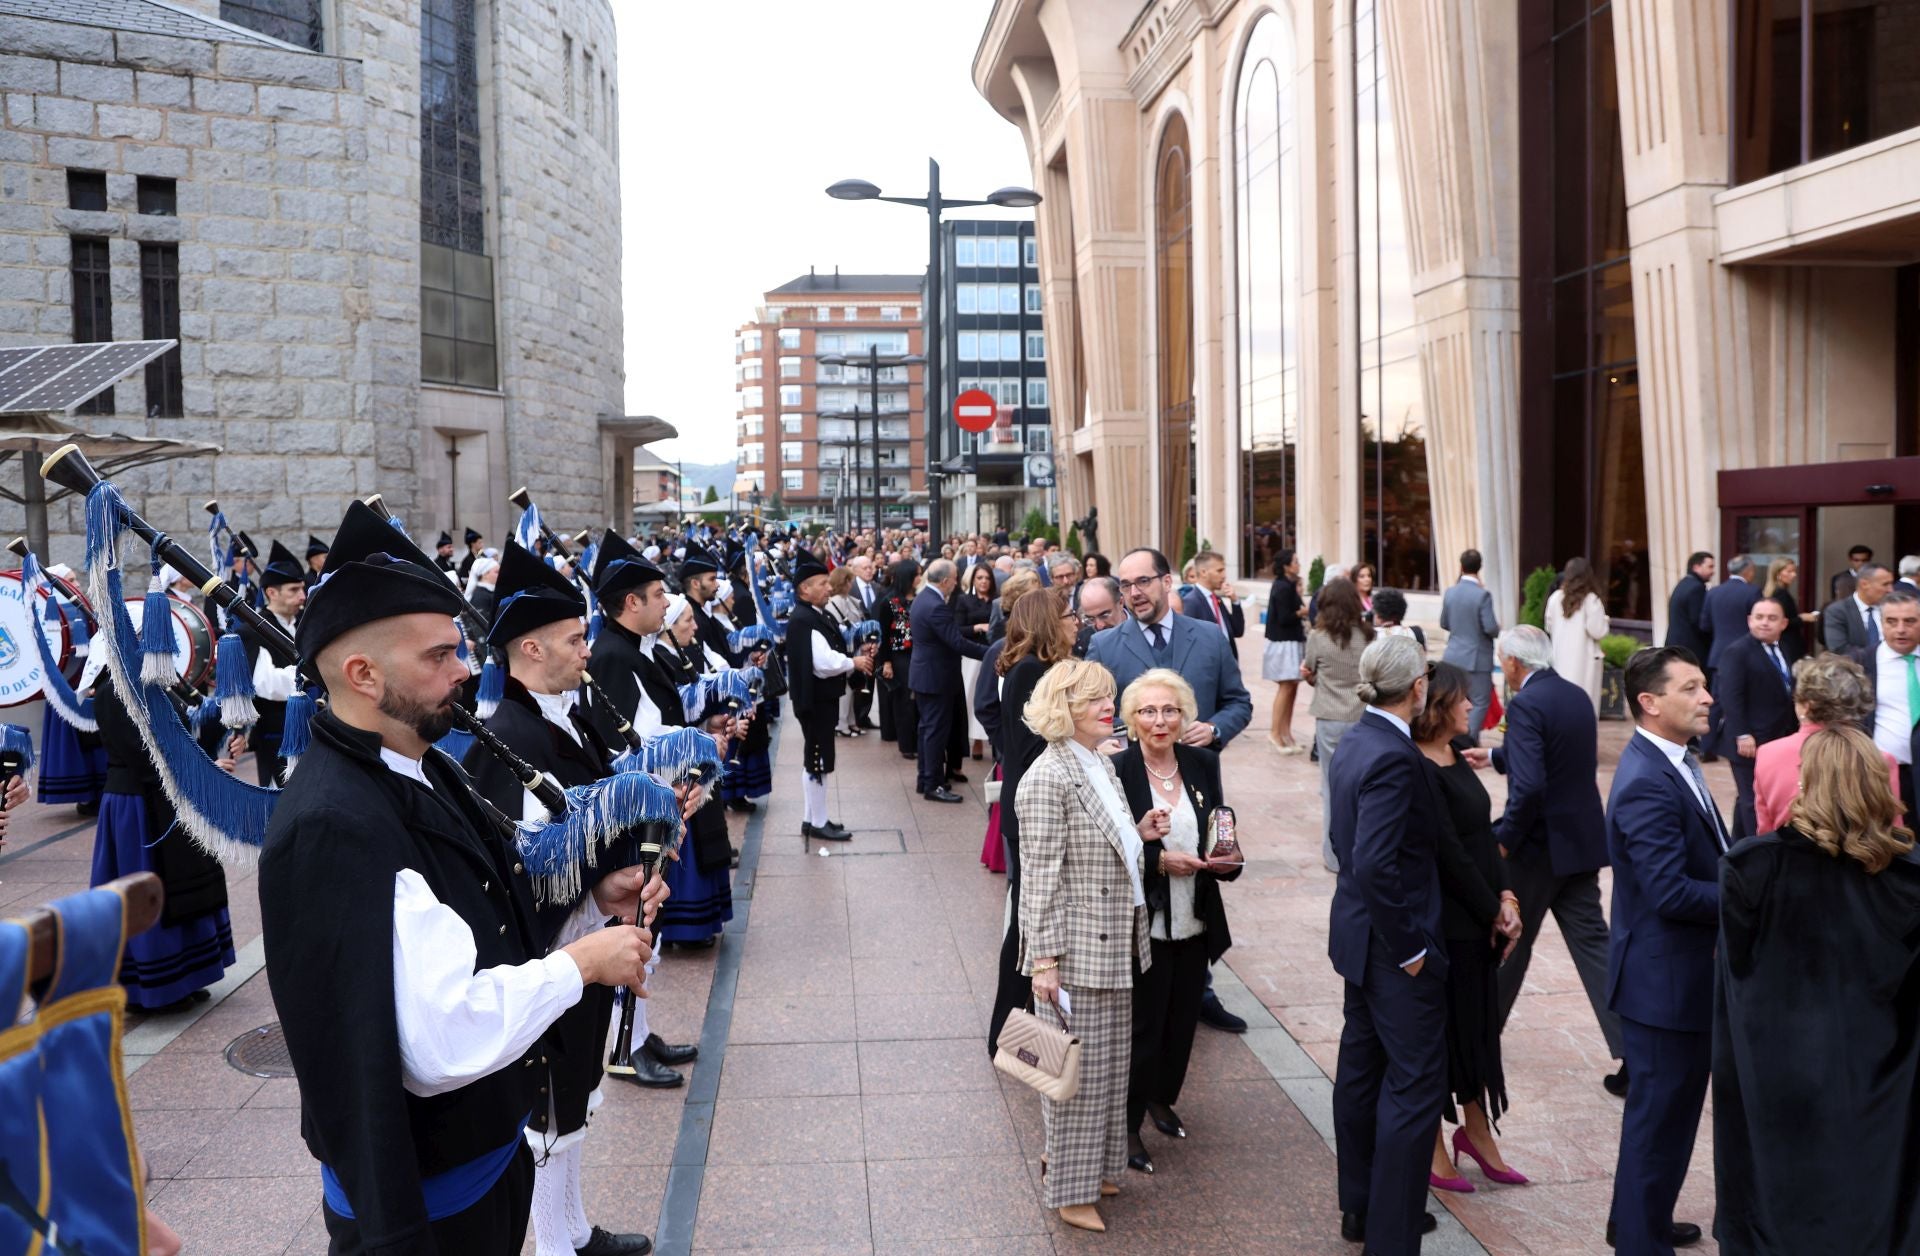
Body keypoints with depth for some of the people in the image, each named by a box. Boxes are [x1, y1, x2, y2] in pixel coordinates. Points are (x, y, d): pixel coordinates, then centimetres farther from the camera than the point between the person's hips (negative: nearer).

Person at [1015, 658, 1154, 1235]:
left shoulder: (1103, 764, 9)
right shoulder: (1048, 778, -19)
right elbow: (1042, 877, -20)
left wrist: (1139, 834, 2)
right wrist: (1046, 960, -20)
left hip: (1114, 947, 9)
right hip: (1074, 950, -9)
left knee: (1108, 1061, 18)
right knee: (1077, 1069, 4)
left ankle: (1087, 1163, 36)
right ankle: (1069, 1189, 20)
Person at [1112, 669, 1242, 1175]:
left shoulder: (1203, 764, 2)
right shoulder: (1118, 770, -15)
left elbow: (1220, 834, 12)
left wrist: (1227, 861, -8)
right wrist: (1159, 859, -23)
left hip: (1195, 921, 6)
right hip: (1143, 923, -5)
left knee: (1182, 1019, 18)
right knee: (1143, 1025, 4)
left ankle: (1161, 1098, 43)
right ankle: (1128, 1126, 22)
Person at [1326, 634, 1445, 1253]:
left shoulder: (1355, 742, 6)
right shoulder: (1395, 756, -23)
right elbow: (1376, 864, -29)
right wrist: (1409, 947, -20)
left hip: (1359, 934, 10)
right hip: (1394, 941, -10)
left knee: (1361, 1067, 18)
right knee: (1415, 1085, 0)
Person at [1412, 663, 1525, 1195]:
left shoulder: (1459, 753, 7)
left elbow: (1484, 832, 8)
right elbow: (1451, 853, -20)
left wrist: (1506, 898, -2)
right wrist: (1495, 913, -11)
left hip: (1480, 919, 8)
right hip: (1446, 924, -8)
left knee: (1478, 1022, 18)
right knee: (1441, 1028, 5)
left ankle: (1476, 1130, 35)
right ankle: (1432, 1149, 21)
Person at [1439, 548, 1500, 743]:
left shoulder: (1450, 592, 0)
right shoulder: (1482, 595, -17)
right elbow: (1491, 628, -18)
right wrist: (1499, 627, 4)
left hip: (1454, 656, 5)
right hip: (1477, 658, -5)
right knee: (1480, 702, 3)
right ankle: (1469, 741, -5)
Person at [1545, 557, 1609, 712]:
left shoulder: (1555, 598, 1)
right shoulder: (1590, 599, -9)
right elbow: (1597, 631, -12)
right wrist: (1604, 619, 7)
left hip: (1560, 658, 4)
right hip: (1583, 658, -4)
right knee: (1585, 702, 0)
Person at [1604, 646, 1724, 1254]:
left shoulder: (1676, 763, 8)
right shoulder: (1648, 783, -25)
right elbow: (1670, 892, -28)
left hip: (1686, 974, 10)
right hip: (1665, 980, -10)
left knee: (1669, 1106, 24)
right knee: (1661, 1111, 4)